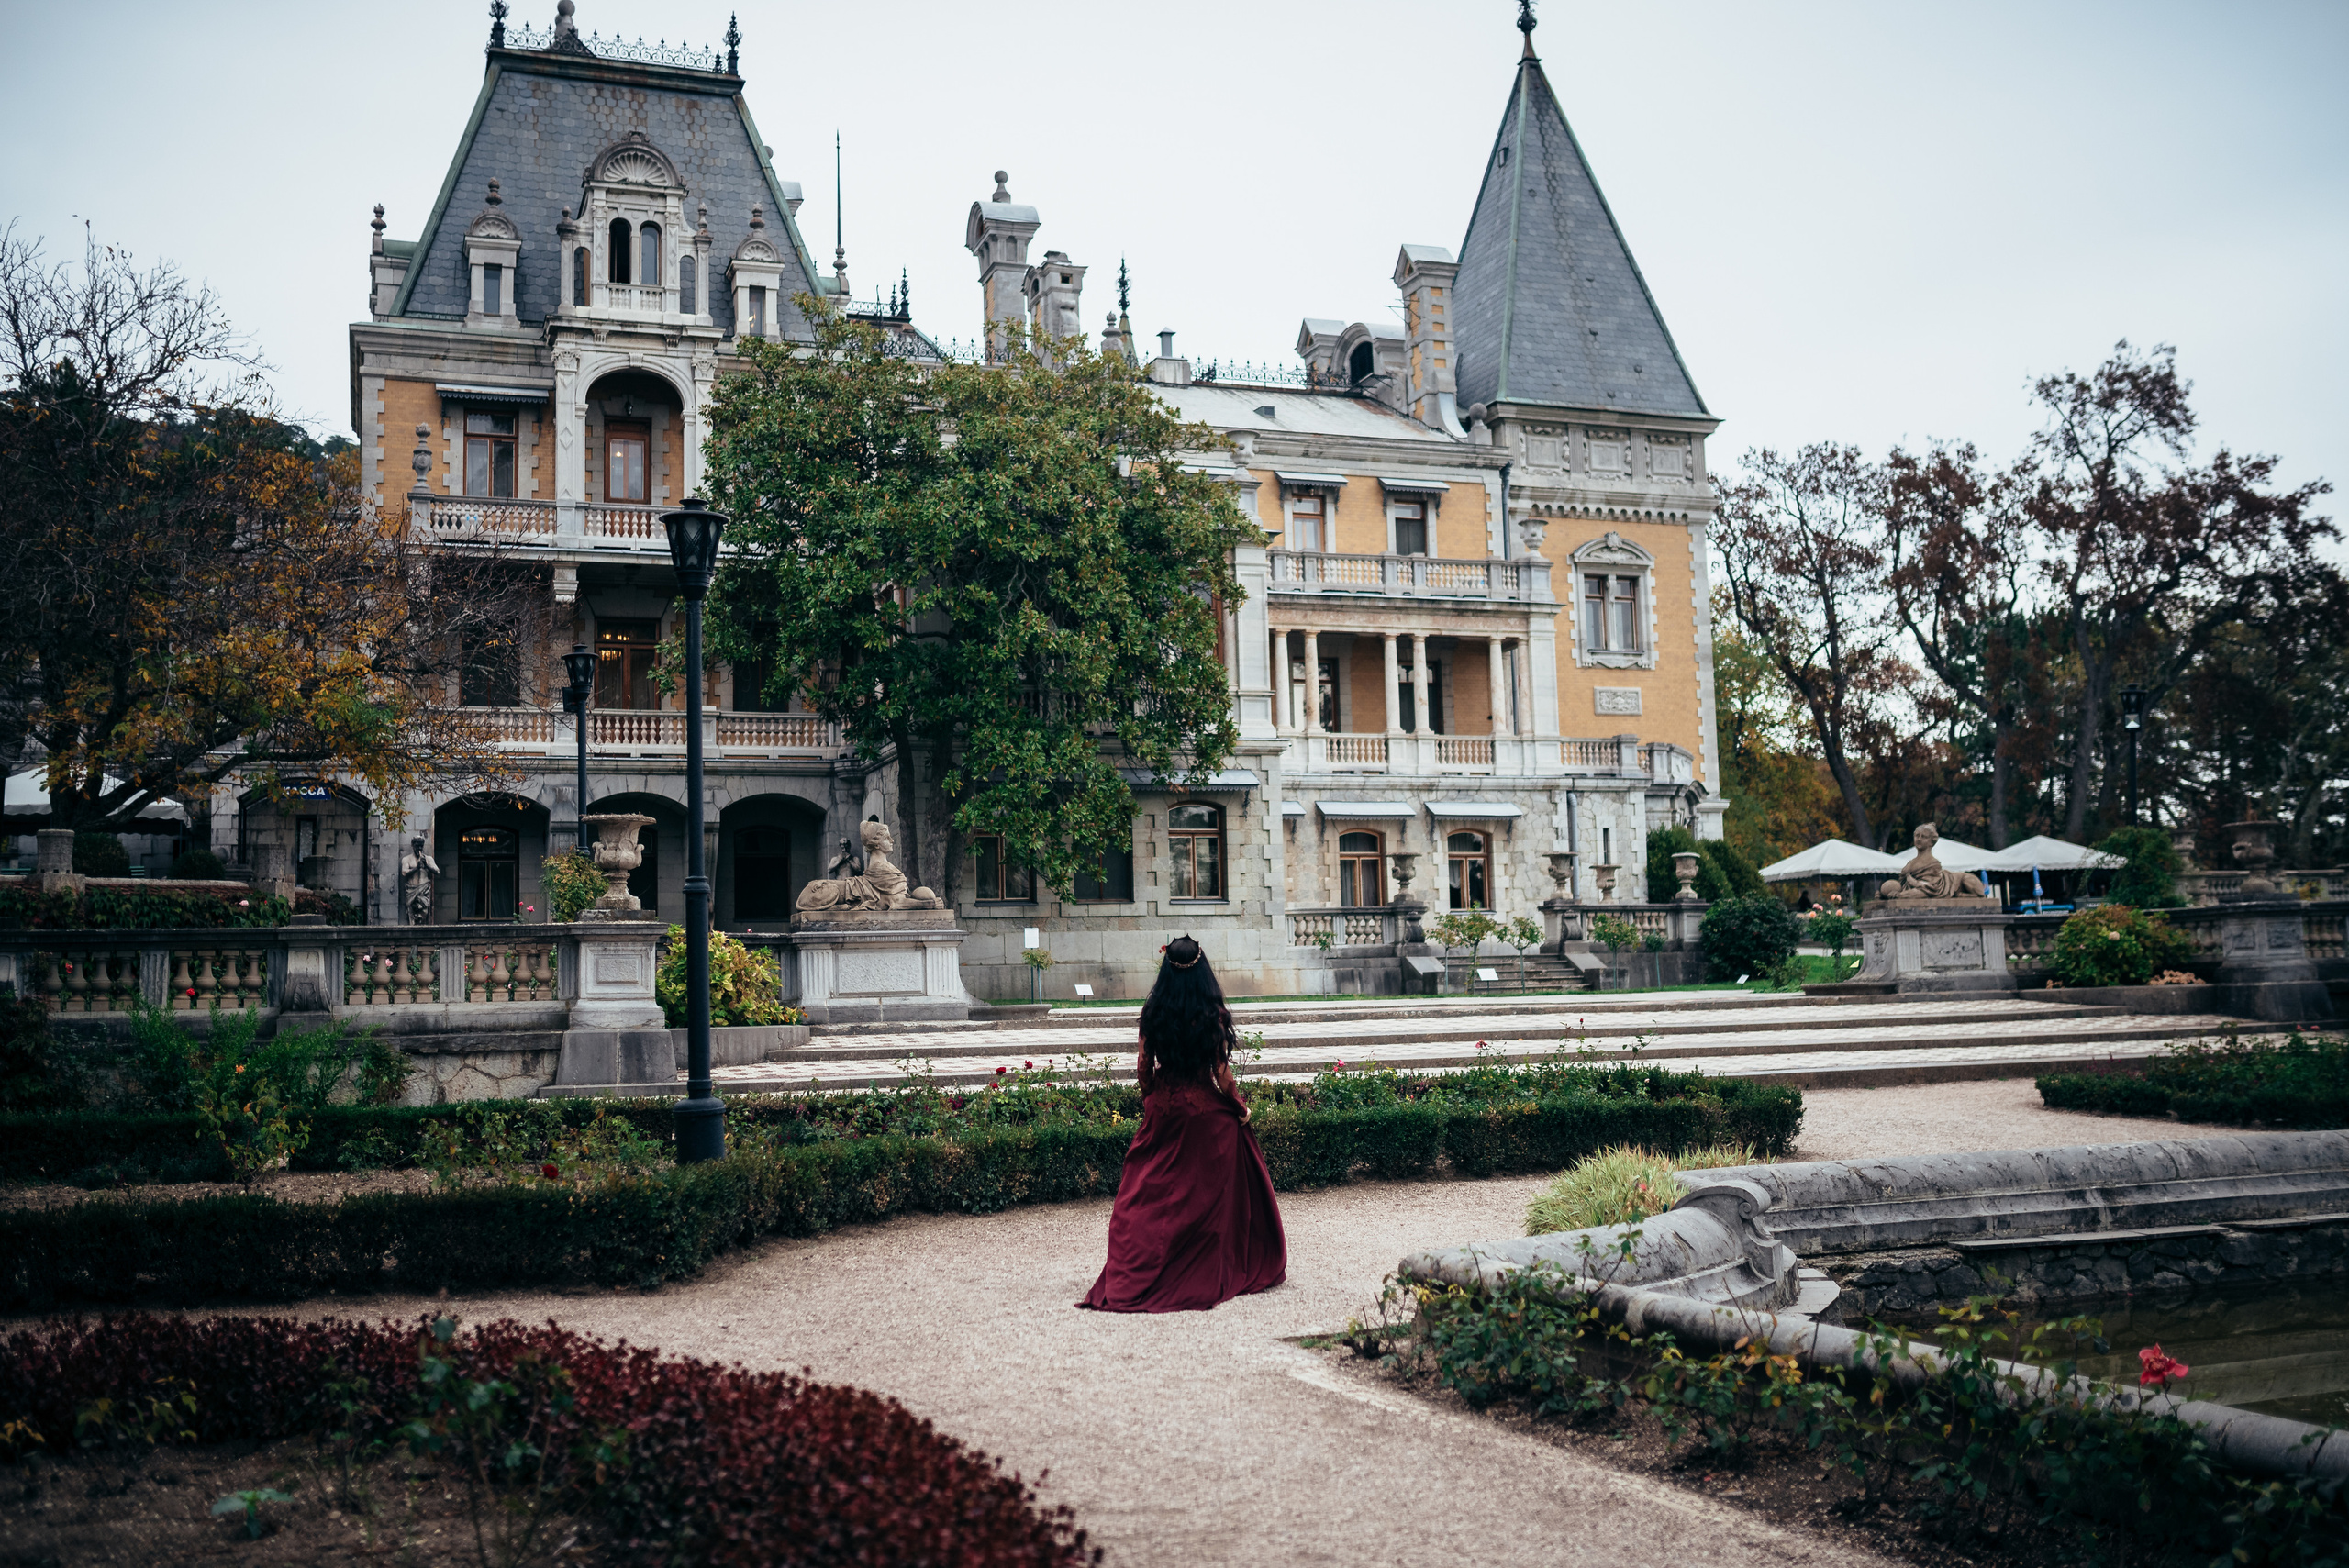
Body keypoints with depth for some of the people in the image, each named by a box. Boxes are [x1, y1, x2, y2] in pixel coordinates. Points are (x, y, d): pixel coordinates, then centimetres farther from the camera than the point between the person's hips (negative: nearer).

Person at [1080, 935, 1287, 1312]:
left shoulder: (1153, 1013, -3)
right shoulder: (1213, 1015, -11)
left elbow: (1143, 1068, 2)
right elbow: (1222, 1073, -10)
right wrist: (1241, 1109, 4)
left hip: (1163, 1109, 3)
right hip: (1207, 1112, -3)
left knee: (1152, 1196, 9)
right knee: (1208, 1196, 8)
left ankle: (1132, 1277, 9)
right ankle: (1208, 1275, 15)